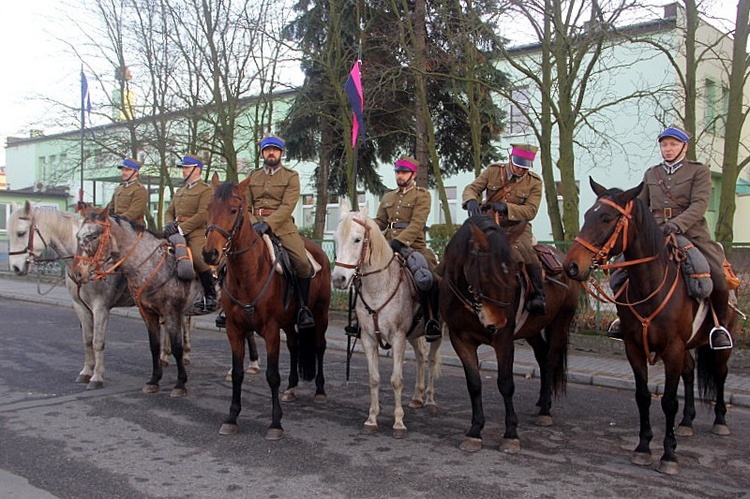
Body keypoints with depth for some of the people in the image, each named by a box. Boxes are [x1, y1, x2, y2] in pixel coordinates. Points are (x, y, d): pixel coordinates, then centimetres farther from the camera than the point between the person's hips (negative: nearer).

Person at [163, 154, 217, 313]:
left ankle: (210, 297, -12)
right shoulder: (180, 191, 26)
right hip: (178, 232, 8)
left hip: (196, 233, -7)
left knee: (199, 259, -27)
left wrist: (181, 228, -17)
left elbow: (203, 215, -12)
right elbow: (169, 211, 23)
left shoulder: (206, 190, 0)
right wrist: (170, 224, -1)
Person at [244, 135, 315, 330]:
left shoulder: (291, 176, 6)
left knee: (303, 264, -21)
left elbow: (287, 207, -8)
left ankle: (304, 308, -2)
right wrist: (253, 223, -8)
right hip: (254, 226, 4)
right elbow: (245, 206, 14)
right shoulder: (252, 176, 18)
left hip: (282, 226, -3)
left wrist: (267, 223, -22)